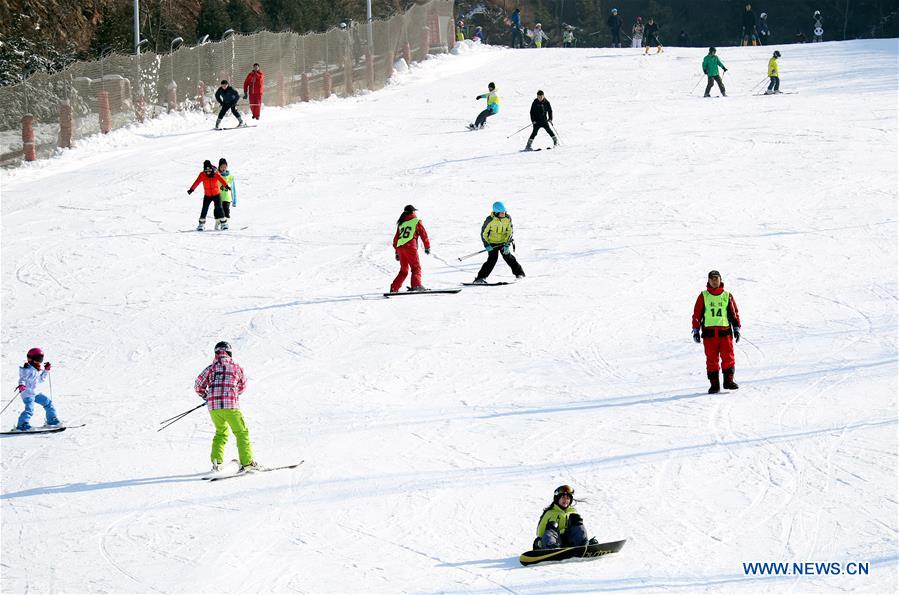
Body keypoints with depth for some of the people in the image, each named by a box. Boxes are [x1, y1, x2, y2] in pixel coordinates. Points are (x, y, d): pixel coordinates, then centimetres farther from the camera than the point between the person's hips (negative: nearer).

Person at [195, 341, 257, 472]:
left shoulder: (210, 368, 9)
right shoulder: (236, 367, 6)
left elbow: (198, 386, 5)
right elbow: (243, 386, 21)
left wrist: (205, 395, 25)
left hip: (213, 406, 3)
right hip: (230, 405, -3)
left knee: (221, 432, 21)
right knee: (241, 432, 6)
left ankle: (216, 461, 8)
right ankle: (246, 462, -2)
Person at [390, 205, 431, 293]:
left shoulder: (401, 223, 21)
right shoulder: (417, 221, 7)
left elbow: (396, 238, 23)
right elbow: (423, 234, 4)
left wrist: (397, 252, 27)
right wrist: (427, 247, 12)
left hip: (399, 247, 5)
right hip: (410, 247, -5)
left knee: (403, 270, 16)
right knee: (416, 267, -4)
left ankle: (394, 288, 12)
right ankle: (416, 285, -24)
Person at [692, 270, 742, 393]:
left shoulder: (727, 296, 10)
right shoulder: (703, 296, 8)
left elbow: (734, 313, 13)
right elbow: (697, 314, 8)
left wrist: (737, 328, 6)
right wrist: (696, 330, 3)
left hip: (725, 331, 0)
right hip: (709, 332, 0)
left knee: (728, 357, -6)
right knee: (711, 359, -1)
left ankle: (728, 380, 1)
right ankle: (714, 384, 1)